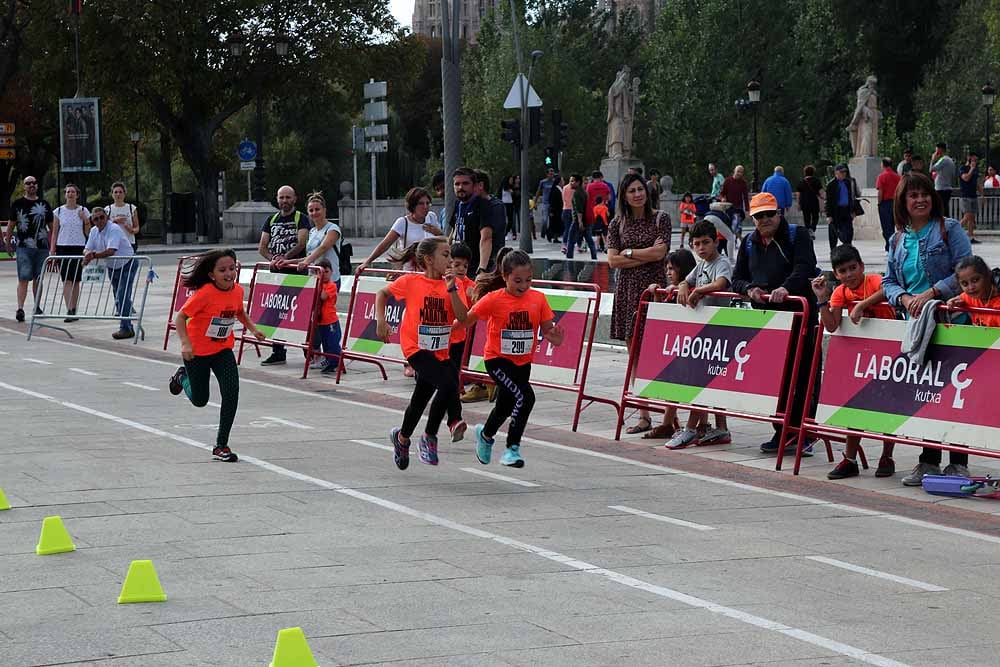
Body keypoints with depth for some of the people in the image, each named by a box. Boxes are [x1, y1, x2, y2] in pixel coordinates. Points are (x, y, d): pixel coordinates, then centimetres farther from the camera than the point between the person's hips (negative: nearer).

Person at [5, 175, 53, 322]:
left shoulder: (44, 204, 10)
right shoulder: (17, 204, 3)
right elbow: (11, 225, 7)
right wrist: (8, 244, 4)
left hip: (42, 248, 3)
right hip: (24, 247, -3)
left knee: (38, 279, 10)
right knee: (23, 279, -10)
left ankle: (37, 307, 21)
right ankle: (20, 309, -15)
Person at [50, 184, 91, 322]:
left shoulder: (83, 211, 5)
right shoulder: (59, 211, 5)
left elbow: (87, 233, 7)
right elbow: (54, 232, 7)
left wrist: (85, 219, -9)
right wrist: (52, 250, 0)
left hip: (79, 248, 1)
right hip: (63, 247, -1)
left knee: (76, 281, 4)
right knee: (67, 280, -9)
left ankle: (73, 310, 13)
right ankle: (69, 311, -15)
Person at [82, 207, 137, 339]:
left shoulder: (114, 229, -24)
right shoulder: (94, 231, 1)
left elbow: (111, 251, -35)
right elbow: (87, 249, 1)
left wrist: (93, 256, -36)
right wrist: (88, 253, -23)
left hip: (126, 265, -8)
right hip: (112, 267, 8)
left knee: (123, 297, -17)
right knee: (118, 298, 10)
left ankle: (125, 328, -16)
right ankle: (127, 328, 18)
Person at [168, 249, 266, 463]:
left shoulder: (237, 291, -9)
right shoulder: (204, 293, -26)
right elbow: (180, 317, -20)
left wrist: (253, 329, -1)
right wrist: (185, 343, -31)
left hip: (223, 350, 4)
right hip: (197, 352, -4)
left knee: (231, 393, -15)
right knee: (200, 400, 12)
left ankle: (221, 446, -3)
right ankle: (183, 377, 48)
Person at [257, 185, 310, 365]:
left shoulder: (300, 219, 1)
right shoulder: (271, 220, 16)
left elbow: (301, 243, -13)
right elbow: (262, 247, 11)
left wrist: (285, 257, -24)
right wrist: (273, 258, -8)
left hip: (296, 271, -5)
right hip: (276, 272, 5)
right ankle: (278, 353, 10)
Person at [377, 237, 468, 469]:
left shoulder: (449, 285, 1)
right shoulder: (411, 282, -8)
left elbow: (462, 317, -11)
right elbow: (382, 294, 8)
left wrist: (451, 288, -16)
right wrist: (380, 320, -3)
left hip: (439, 352, 5)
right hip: (417, 348, -5)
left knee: (419, 402, 17)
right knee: (449, 384, -26)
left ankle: (401, 437, 44)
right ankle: (429, 437, -11)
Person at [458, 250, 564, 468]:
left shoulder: (538, 299, -3)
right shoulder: (494, 300, -12)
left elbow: (547, 329, 1)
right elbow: (465, 320, -11)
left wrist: (554, 337, -21)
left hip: (523, 362, 5)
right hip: (497, 359, -5)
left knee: (506, 405, 16)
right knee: (525, 396, -22)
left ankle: (485, 434, 44)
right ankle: (512, 449, -8)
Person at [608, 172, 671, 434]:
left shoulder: (660, 218, 2)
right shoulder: (617, 223, 10)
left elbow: (660, 252, -9)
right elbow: (613, 260, 1)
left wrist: (629, 252, -2)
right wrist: (646, 255, -7)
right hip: (628, 289, 4)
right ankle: (643, 415, 8)